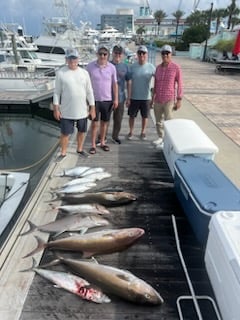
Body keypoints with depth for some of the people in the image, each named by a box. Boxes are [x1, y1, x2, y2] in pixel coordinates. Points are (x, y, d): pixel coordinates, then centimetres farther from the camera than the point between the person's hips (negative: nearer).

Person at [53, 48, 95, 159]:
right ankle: (63, 153, 20)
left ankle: (79, 149, 35)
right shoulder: (60, 73, -5)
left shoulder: (84, 73, 2)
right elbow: (57, 92, -1)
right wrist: (56, 108, -5)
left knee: (82, 131, 15)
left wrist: (92, 107, 3)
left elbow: (89, 92, 5)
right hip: (66, 111, -2)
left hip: (82, 110, 3)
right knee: (65, 133, 4)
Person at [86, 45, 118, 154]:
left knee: (104, 122, 11)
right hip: (94, 99, -2)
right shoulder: (90, 66, -5)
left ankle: (102, 142, 27)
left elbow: (115, 84, 4)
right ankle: (93, 145, 13)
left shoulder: (112, 67, -1)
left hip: (108, 100, 2)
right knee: (94, 123, 3)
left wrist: (116, 99, 0)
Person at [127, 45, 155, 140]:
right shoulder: (132, 66, -3)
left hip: (146, 97, 0)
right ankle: (131, 132, 28)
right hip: (134, 97, 0)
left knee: (144, 116, 11)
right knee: (132, 115, 10)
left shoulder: (151, 67, -5)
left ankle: (143, 132, 29)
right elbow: (129, 82, 0)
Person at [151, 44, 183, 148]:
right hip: (158, 100, 5)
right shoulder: (158, 67, 7)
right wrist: (152, 98, 14)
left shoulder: (176, 68, -7)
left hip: (169, 100, -5)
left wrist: (179, 100, -9)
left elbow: (180, 84, -6)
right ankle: (160, 137, 30)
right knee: (158, 121, 13)